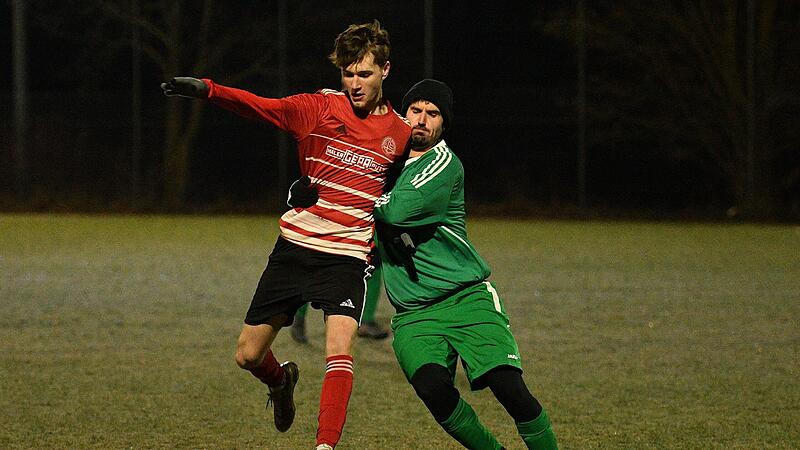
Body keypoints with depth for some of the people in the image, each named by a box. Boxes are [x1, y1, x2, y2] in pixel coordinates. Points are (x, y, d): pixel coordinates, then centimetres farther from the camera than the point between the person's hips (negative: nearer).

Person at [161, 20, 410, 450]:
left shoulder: (401, 133, 2)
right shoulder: (319, 108, -3)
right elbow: (260, 106, -16)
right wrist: (207, 89, -32)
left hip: (346, 257, -1)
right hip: (293, 248, 1)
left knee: (339, 347, -24)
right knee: (248, 355, 8)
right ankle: (281, 380, 43)